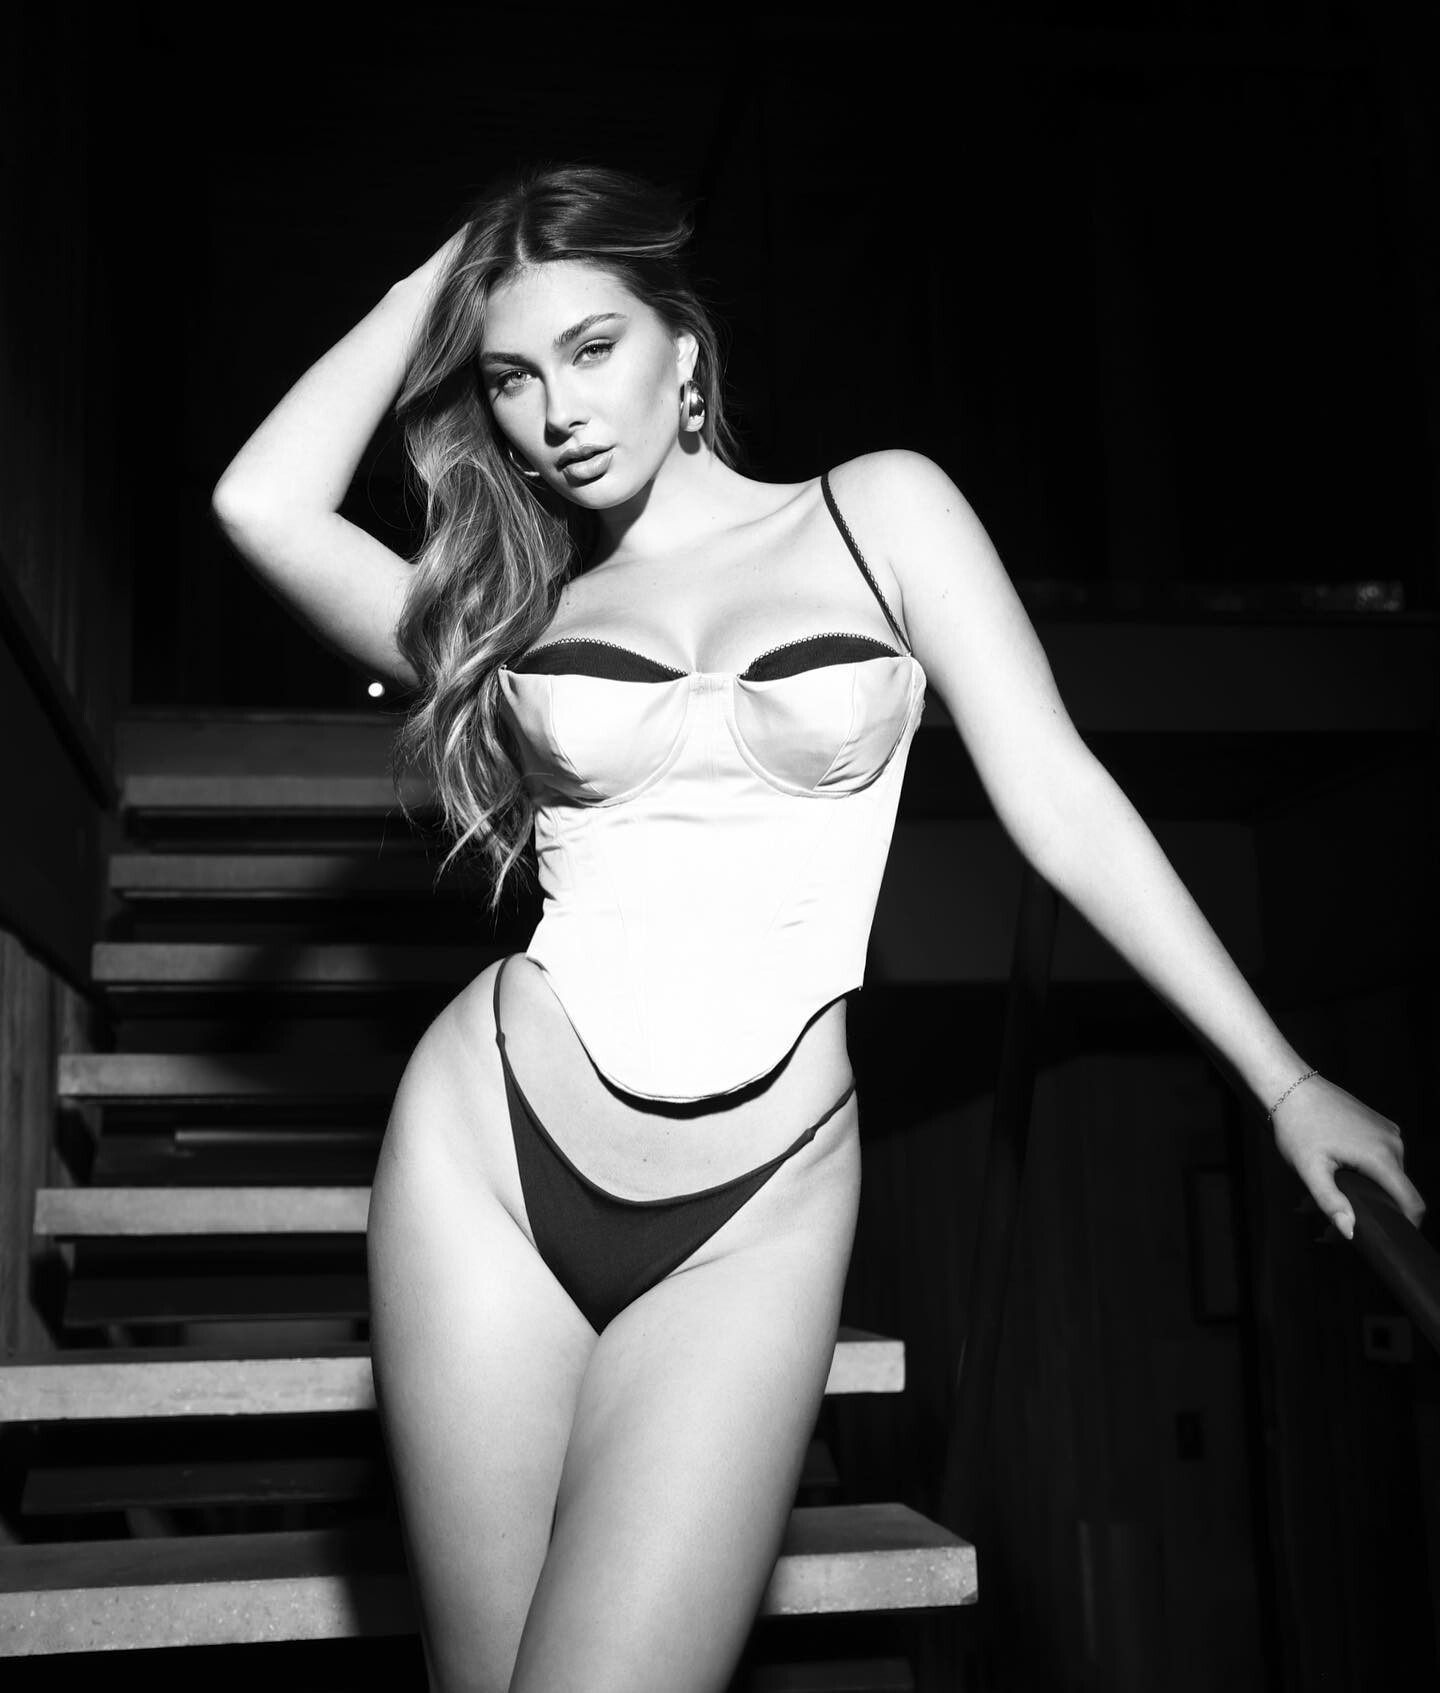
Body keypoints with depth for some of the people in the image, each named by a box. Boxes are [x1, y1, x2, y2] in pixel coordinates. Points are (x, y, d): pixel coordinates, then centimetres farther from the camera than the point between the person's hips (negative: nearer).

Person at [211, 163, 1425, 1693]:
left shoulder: (876, 512, 7)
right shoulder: (511, 609, 12)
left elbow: (1060, 803, 4)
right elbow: (262, 504, -3)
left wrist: (1282, 1081, 1)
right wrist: (438, 280, 9)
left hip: (758, 1211, -2)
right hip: (490, 1158, 2)